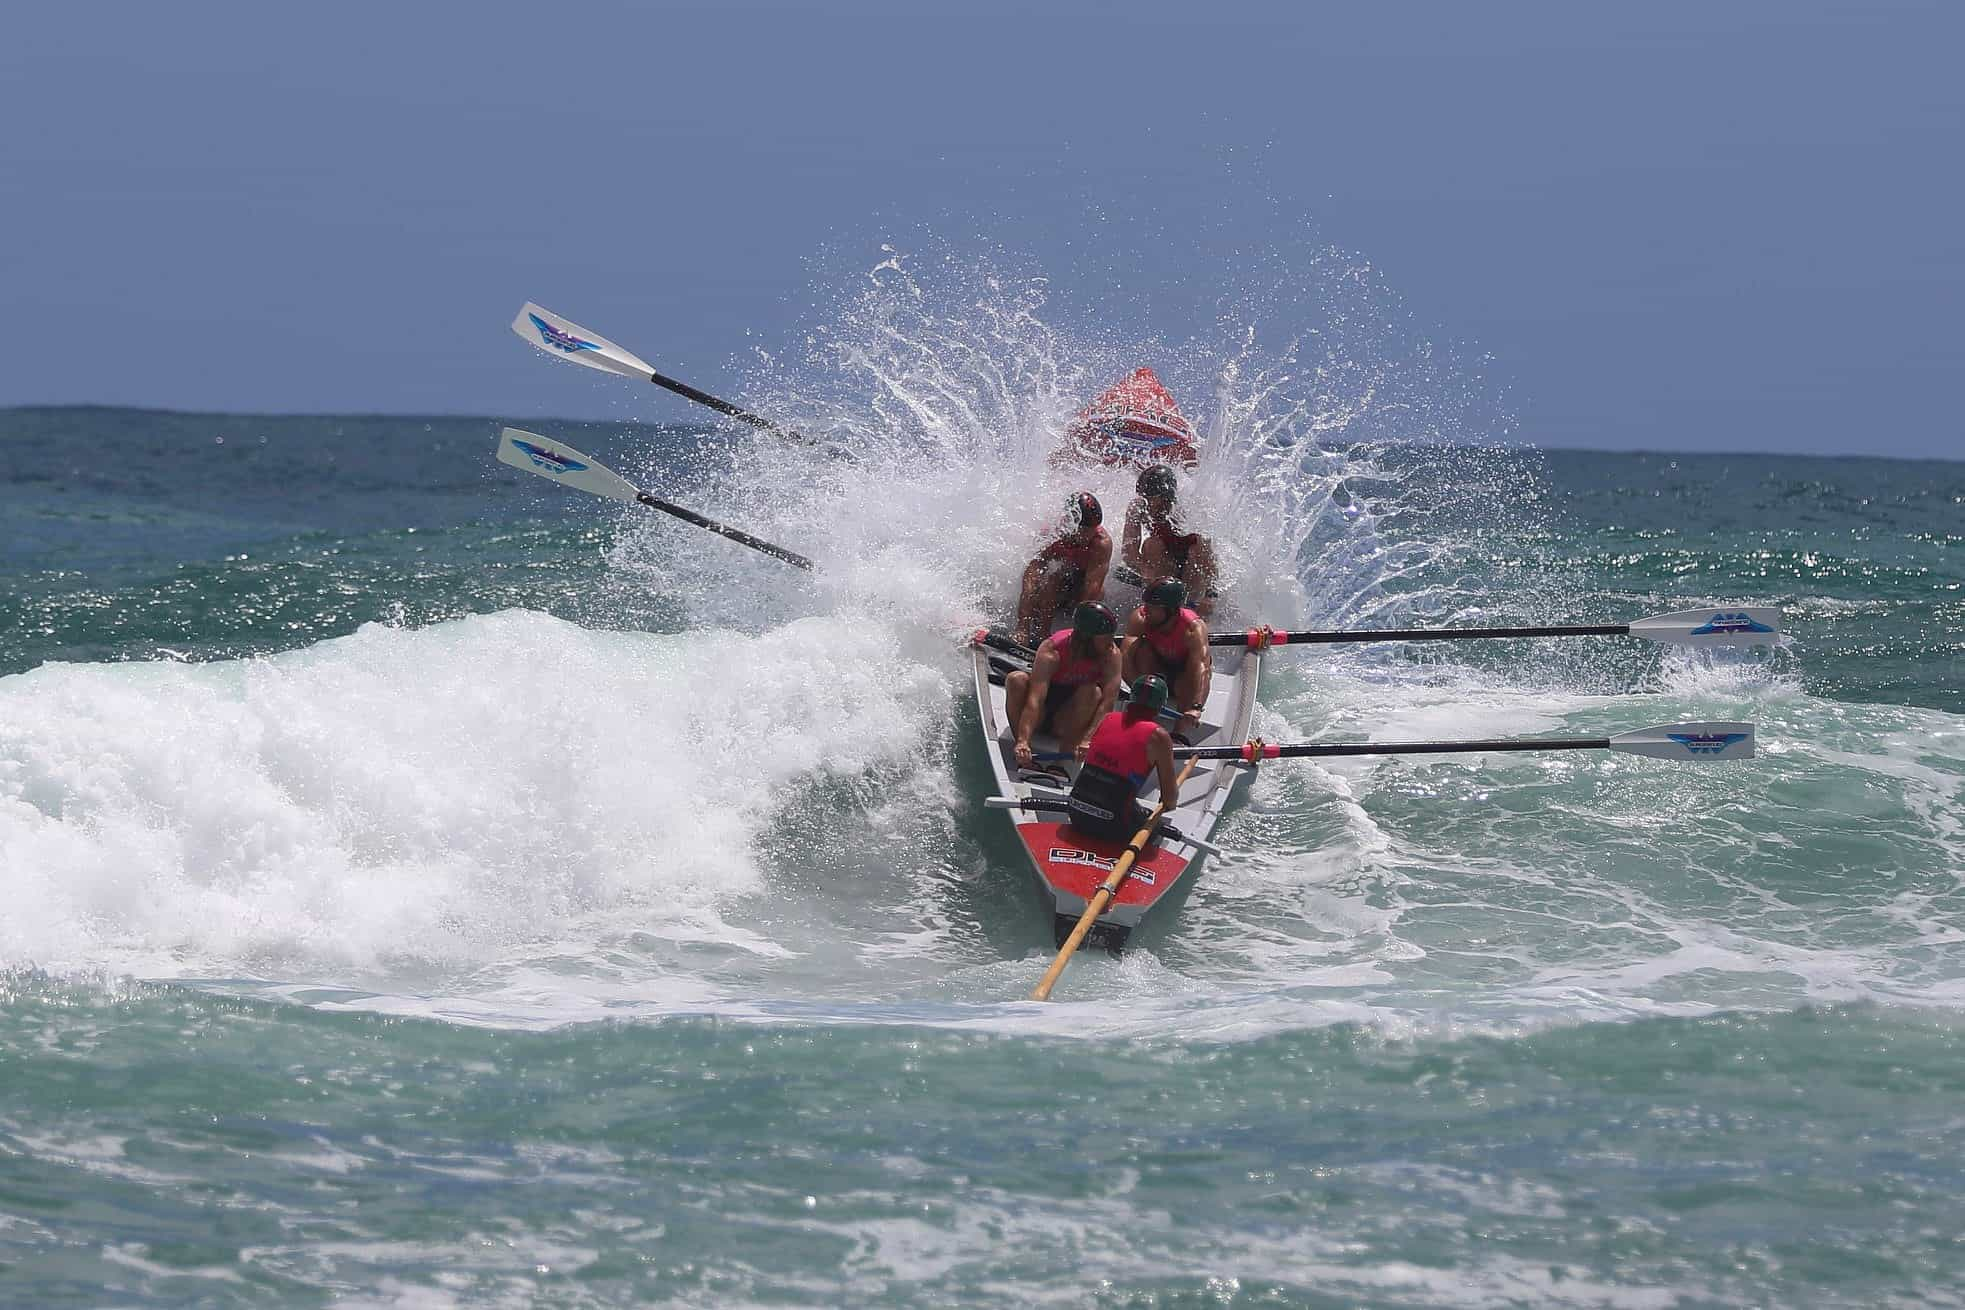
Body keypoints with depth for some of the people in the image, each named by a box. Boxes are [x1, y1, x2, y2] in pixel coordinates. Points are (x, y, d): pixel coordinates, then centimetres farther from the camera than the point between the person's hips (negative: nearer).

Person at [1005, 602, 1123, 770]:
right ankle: (1024, 759, -26)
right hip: (1041, 718, -1)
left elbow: (1108, 701, -28)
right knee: (1017, 680, -29)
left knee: (1093, 693, -29)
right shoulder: (1051, 651, -25)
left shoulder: (1111, 654, -18)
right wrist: (1022, 741, -49)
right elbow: (1035, 699, -36)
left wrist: (1087, 739, -43)